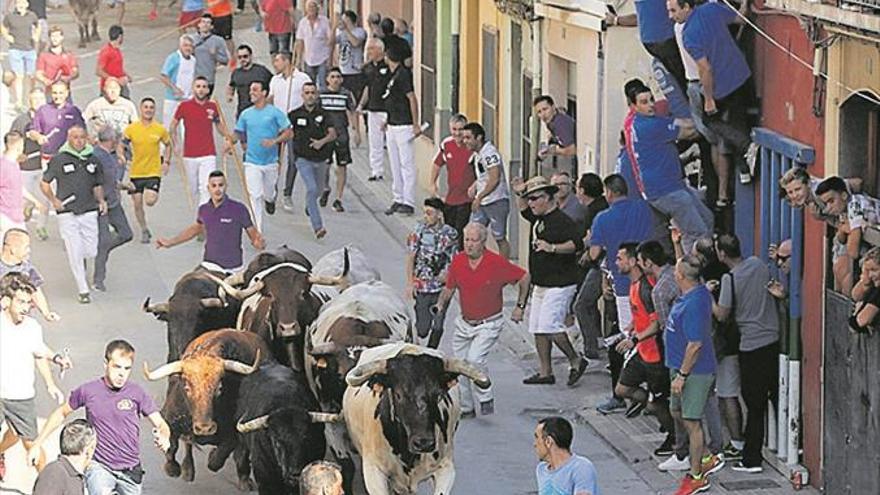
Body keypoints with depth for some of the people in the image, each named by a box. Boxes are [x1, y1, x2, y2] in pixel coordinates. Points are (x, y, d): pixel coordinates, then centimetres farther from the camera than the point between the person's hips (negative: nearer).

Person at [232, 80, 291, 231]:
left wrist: (274, 141, -20)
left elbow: (288, 133, -5)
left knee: (268, 194, 14)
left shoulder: (275, 113, -6)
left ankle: (270, 200, 53)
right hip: (252, 162, 1)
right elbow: (239, 133, 14)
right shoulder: (246, 114, 3)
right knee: (255, 196, -10)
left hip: (270, 161, -1)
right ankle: (258, 230, -7)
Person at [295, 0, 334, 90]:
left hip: (323, 60, -4)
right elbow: (300, 42, 8)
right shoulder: (302, 22, 4)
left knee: (323, 85, -9)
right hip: (308, 60, 4)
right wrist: (298, 59, 3)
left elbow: (331, 39, -4)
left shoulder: (325, 21, -5)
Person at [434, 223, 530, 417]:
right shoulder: (458, 261, -4)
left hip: (489, 324, -5)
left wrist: (520, 306, -1)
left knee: (475, 359, -24)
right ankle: (466, 408, 25)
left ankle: (486, 399, -4)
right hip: (464, 324, 5)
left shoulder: (496, 262, -16)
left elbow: (524, 278, -3)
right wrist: (440, 304, -9)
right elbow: (449, 288, 10)